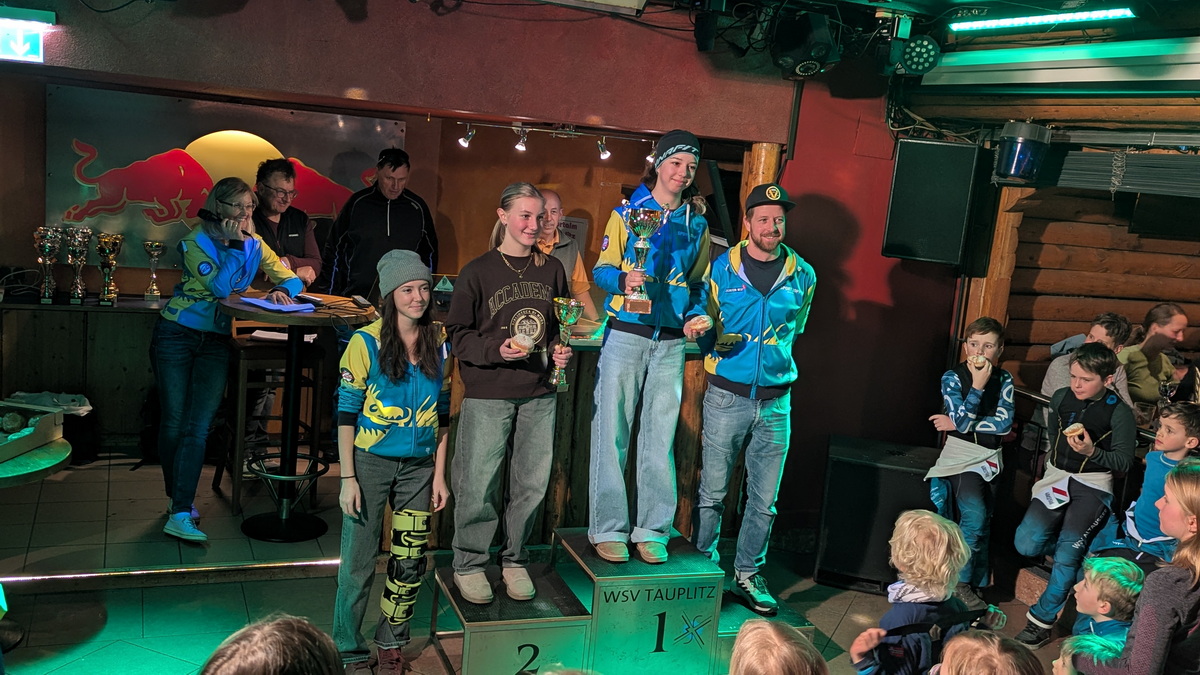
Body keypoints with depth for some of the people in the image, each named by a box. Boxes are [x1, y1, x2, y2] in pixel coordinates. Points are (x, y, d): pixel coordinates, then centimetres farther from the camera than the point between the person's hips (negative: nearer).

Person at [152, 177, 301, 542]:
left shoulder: (254, 244, 6)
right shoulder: (196, 242, -8)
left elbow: (292, 279, 7)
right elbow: (219, 287, -20)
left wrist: (281, 291, -14)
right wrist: (234, 245, -16)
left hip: (217, 342, 3)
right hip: (176, 334, -3)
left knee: (198, 426, -8)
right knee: (173, 422, -1)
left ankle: (181, 513, -9)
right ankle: (177, 497, 20)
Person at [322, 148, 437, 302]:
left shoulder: (417, 207, 6)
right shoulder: (357, 203, 4)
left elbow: (429, 254, 16)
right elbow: (334, 250, 10)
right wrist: (334, 295, 6)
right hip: (357, 298, -1)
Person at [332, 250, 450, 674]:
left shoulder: (440, 344, 2)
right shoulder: (366, 342, -9)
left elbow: (443, 415, 8)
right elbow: (346, 413, -8)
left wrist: (439, 474, 6)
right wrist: (348, 478, -11)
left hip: (419, 468, 3)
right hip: (370, 464, -3)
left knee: (410, 563, 9)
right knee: (359, 563, 3)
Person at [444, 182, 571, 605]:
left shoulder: (552, 270, 10)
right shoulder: (478, 272, -3)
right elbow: (458, 333, -2)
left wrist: (560, 350, 2)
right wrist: (497, 350, -17)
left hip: (539, 395, 4)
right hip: (488, 395, -4)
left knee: (532, 483, 9)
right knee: (479, 484, -1)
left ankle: (514, 560, 27)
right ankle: (469, 564, 18)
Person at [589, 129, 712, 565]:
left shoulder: (697, 223, 12)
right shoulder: (628, 213, 3)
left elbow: (698, 282, 17)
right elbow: (602, 270, 0)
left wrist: (696, 315, -2)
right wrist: (624, 279, -21)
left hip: (671, 341, 3)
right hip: (626, 334, -3)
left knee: (660, 438, 5)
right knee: (612, 433, -1)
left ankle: (652, 529, 16)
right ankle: (608, 529, 9)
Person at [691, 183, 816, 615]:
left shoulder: (802, 275, 5)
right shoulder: (722, 269, -1)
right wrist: (714, 344, -2)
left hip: (776, 400, 2)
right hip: (727, 396, -2)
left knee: (764, 498, 7)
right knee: (713, 490, 4)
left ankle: (748, 575, 21)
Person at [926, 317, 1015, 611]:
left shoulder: (1003, 379, 4)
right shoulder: (953, 377, -5)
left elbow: (1004, 423, -6)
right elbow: (962, 421, -15)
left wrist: (957, 424, -10)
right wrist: (978, 385, -20)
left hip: (990, 458, 4)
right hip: (960, 455, -4)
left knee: (983, 526, 4)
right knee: (975, 515, -20)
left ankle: (973, 586, 16)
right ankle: (960, 582, -6)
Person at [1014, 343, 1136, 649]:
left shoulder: (1119, 413, -8)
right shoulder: (1061, 398, 5)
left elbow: (1123, 462, -7)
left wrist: (1092, 452, -22)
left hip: (1093, 484, -4)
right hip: (1057, 478, 4)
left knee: (1068, 550, -20)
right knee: (1026, 543, -16)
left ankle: (1041, 620, -5)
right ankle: (1081, 547, 14)